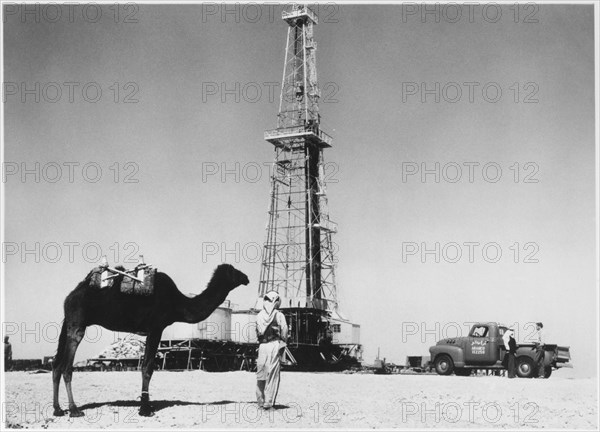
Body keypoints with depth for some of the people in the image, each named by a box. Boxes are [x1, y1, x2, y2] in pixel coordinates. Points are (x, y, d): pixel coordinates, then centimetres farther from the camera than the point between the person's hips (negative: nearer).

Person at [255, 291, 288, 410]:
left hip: (262, 346, 3)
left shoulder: (259, 316, 4)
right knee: (273, 375, 1)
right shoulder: (279, 315, -5)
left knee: (261, 374, 11)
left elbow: (257, 332, 5)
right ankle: (268, 402, -1)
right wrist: (282, 344, 10)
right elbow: (284, 332, -3)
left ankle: (261, 401, 16)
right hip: (275, 345, -3)